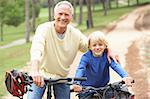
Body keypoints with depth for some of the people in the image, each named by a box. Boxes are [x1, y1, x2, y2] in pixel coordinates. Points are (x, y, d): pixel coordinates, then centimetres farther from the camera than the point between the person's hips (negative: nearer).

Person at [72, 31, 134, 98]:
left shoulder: (107, 56, -10)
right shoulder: (86, 57, -15)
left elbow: (116, 66, -24)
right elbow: (80, 69, -29)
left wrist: (125, 76, -44)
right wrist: (77, 83, -49)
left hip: (103, 88, 2)